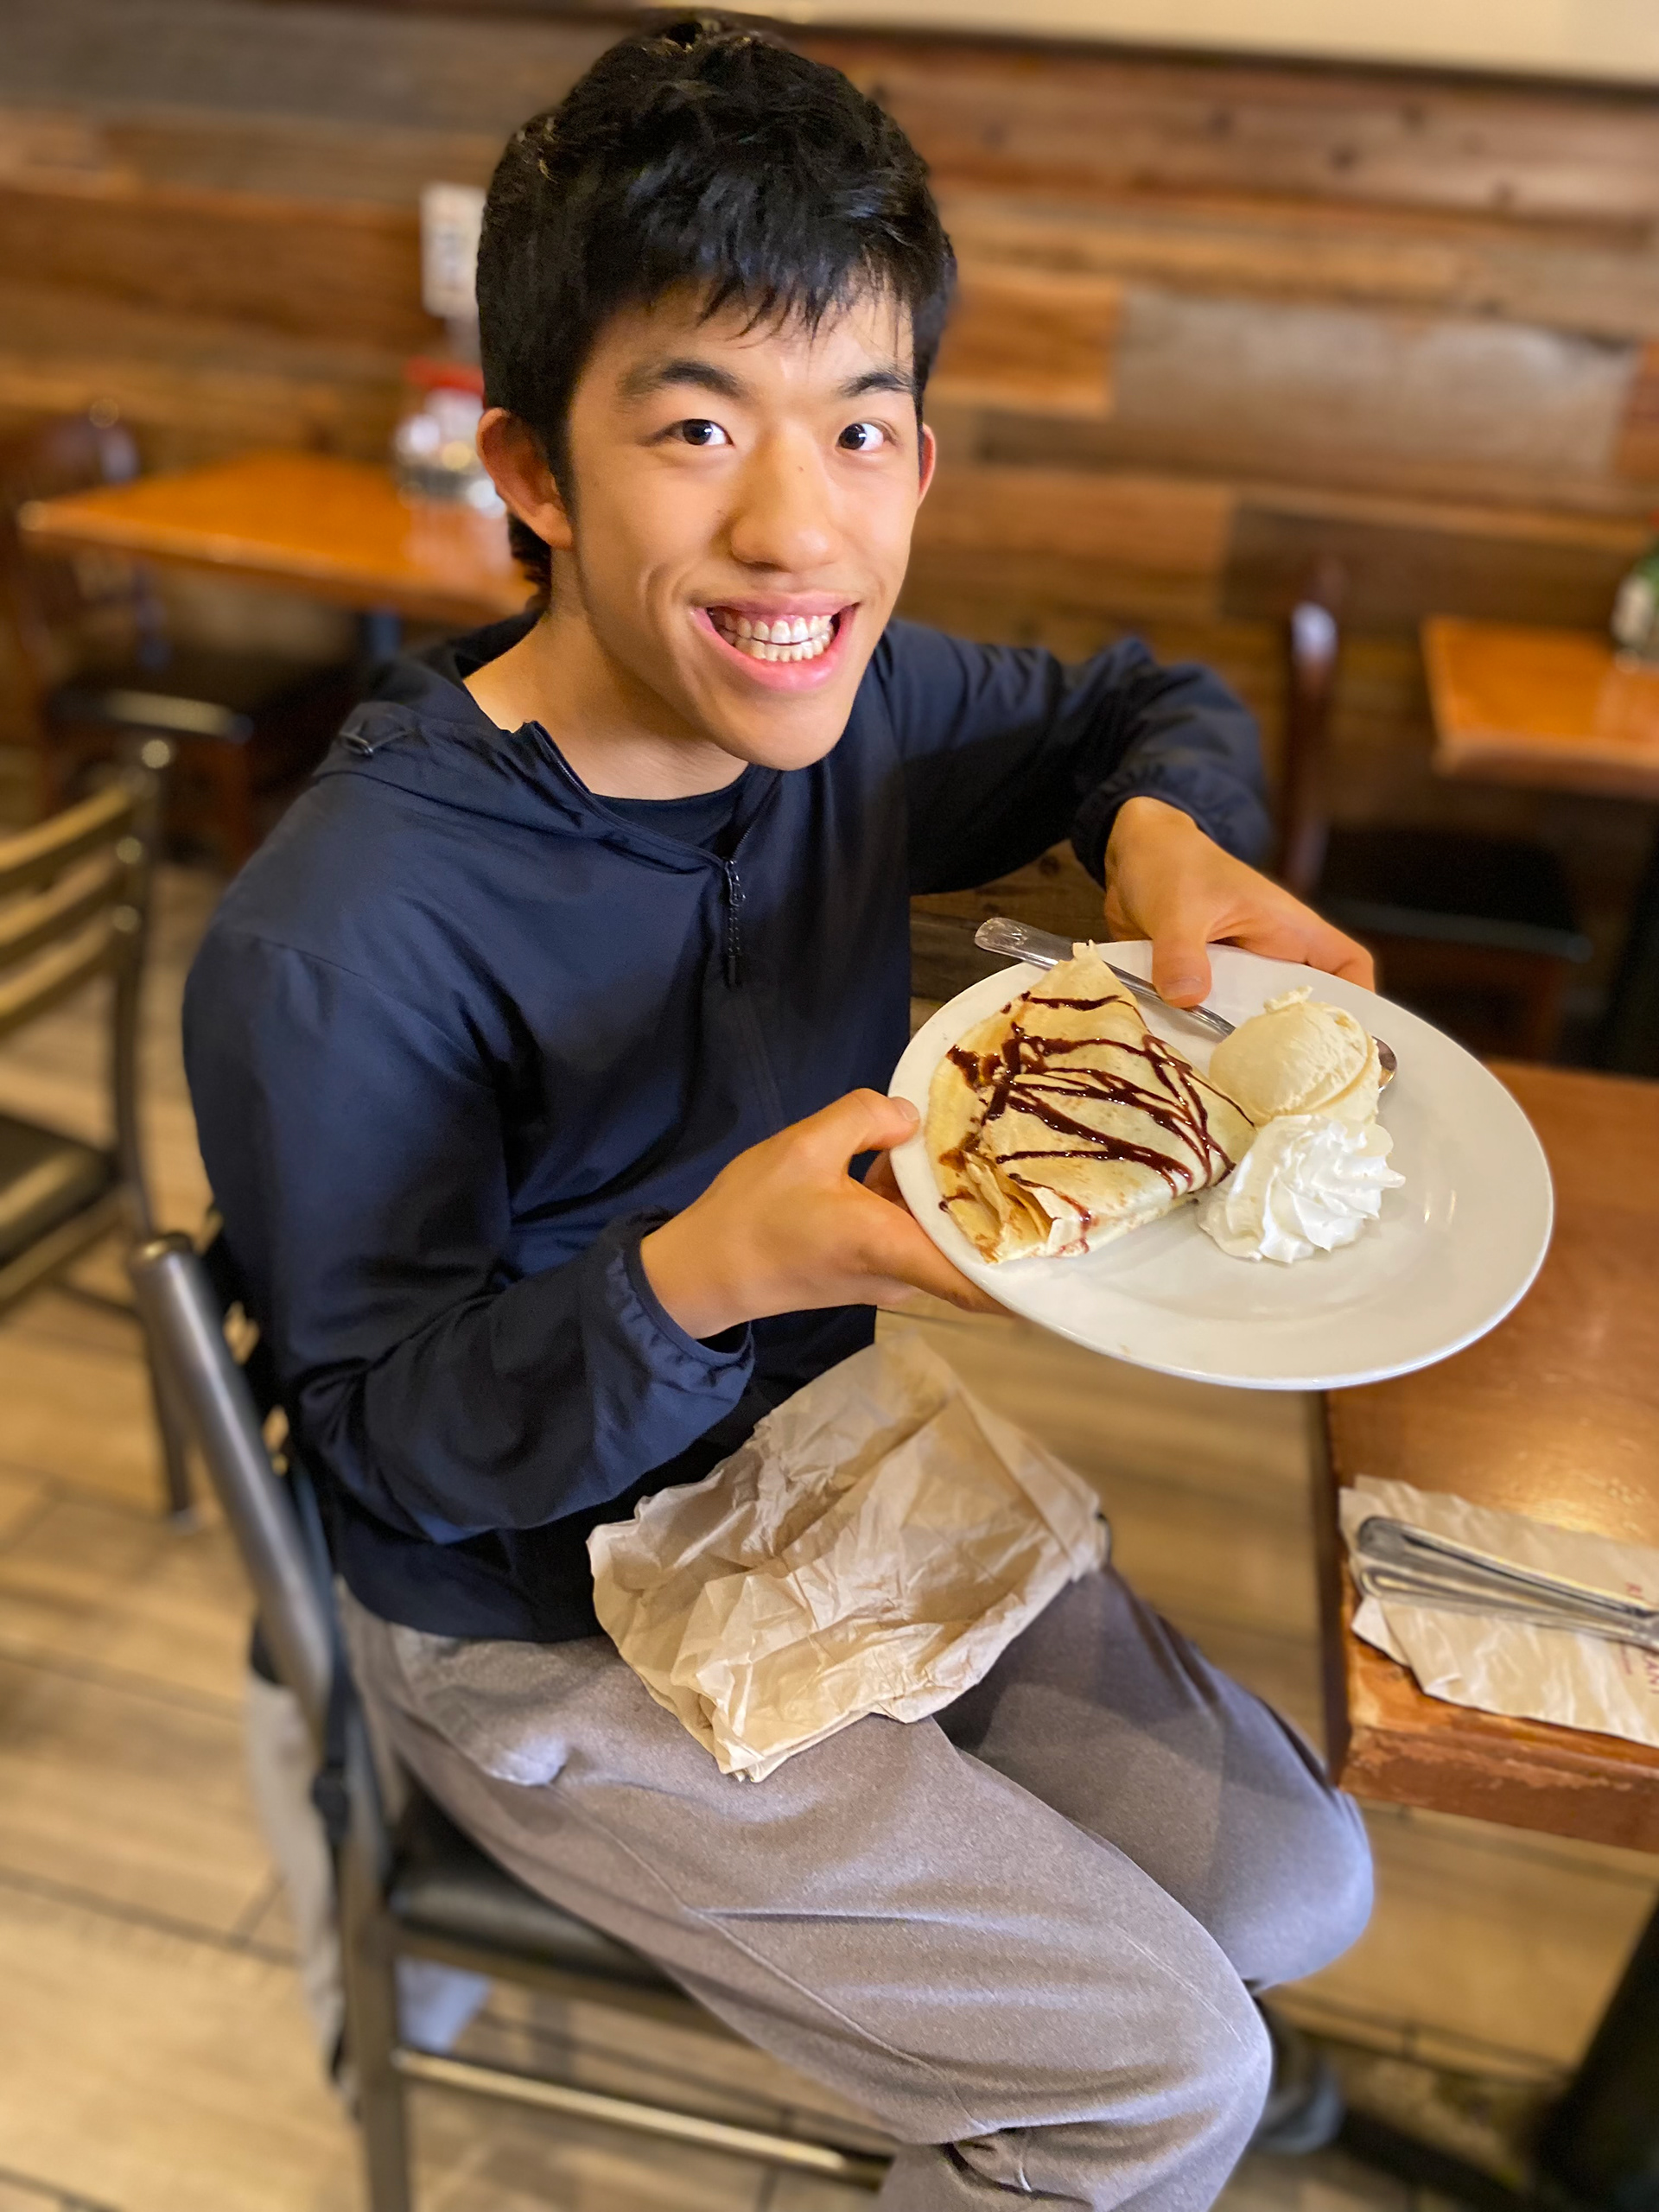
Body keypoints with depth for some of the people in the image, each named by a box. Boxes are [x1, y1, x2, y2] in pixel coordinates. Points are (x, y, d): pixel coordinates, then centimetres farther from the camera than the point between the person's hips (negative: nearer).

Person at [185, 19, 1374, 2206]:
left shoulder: (839, 707, -10)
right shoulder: (327, 951, -29)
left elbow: (1146, 700, 8)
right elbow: (391, 1429, -20)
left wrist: (1163, 825, -16)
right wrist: (695, 1282, -39)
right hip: (544, 1625, -5)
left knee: (1295, 1885, 12)